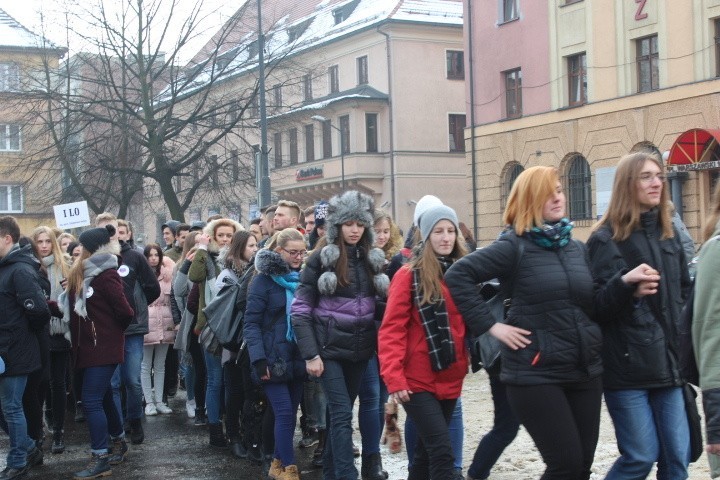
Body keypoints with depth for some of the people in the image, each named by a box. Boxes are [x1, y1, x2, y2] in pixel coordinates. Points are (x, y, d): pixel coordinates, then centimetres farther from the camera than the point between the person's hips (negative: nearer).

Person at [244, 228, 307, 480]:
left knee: (291, 413, 9)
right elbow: (251, 323, -10)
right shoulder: (263, 280, -6)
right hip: (274, 358, -6)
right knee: (284, 412, -9)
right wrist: (259, 359, -19)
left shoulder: (303, 279, 11)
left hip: (297, 358, 6)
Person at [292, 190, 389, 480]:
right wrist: (310, 354, -13)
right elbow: (301, 310, -7)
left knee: (340, 411, 14)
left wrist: (379, 345, 6)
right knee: (342, 413, -10)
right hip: (330, 347, -4)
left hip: (361, 348, 4)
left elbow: (381, 304, 15)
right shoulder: (321, 258, -6)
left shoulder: (372, 259, 7)